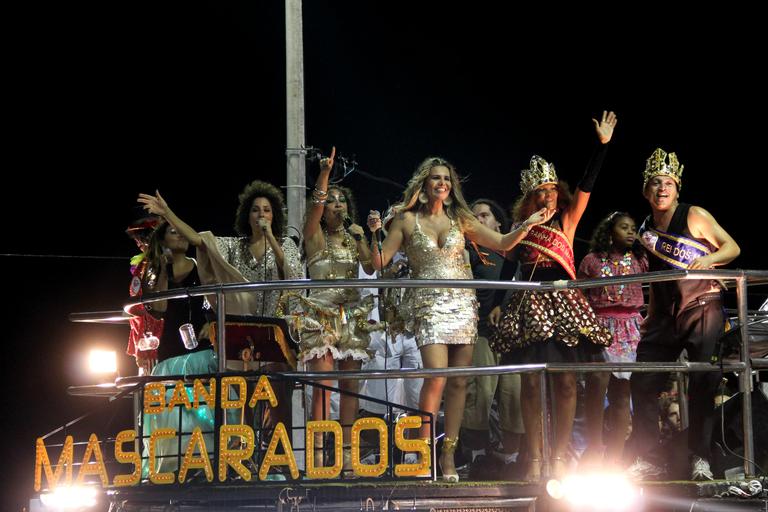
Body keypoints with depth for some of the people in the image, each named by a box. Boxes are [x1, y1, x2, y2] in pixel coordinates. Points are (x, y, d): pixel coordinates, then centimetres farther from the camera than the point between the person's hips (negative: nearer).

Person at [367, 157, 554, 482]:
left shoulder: (460, 220, 11)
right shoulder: (406, 220, 4)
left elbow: (502, 243, 10)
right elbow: (379, 263, 1)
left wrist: (528, 224, -5)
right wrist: (374, 234, -15)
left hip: (462, 303, 3)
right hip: (429, 305, -3)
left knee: (459, 382, -1)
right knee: (436, 377, -19)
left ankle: (448, 455, 5)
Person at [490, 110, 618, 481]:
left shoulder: (566, 221, 6)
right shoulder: (521, 228, 10)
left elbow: (586, 186, -5)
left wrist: (603, 144, -11)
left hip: (564, 305, -1)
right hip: (530, 308, 1)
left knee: (565, 381, -4)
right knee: (531, 382, -4)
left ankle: (560, 458, 0)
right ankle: (534, 460, -2)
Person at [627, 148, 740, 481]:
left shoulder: (694, 216, -4)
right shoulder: (646, 231, 11)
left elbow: (732, 248, -3)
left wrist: (709, 258, -22)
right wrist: (650, 318, 17)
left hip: (703, 307, -6)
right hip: (666, 313, 6)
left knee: (702, 382, -13)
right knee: (642, 382, 1)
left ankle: (700, 459, -8)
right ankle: (648, 460, 8)